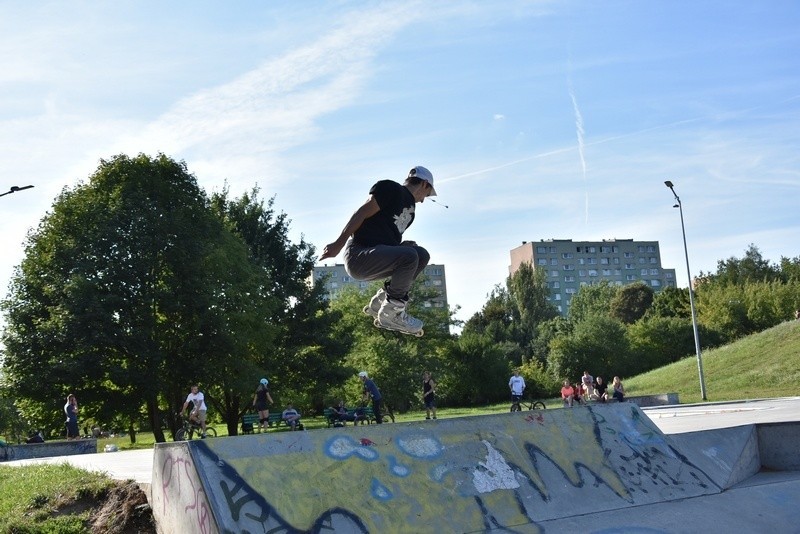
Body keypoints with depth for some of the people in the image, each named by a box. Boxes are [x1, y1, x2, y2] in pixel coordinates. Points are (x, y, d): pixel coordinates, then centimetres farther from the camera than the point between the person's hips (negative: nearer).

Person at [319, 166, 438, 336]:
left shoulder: (410, 209, 23)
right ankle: (390, 314, -14)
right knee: (409, 256, -26)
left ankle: (379, 302, 4)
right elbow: (361, 214, -14)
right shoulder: (391, 188, -4)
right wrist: (338, 244, -22)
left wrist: (401, 246, 3)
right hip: (359, 254, -9)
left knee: (422, 255, 3)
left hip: (378, 256, 9)